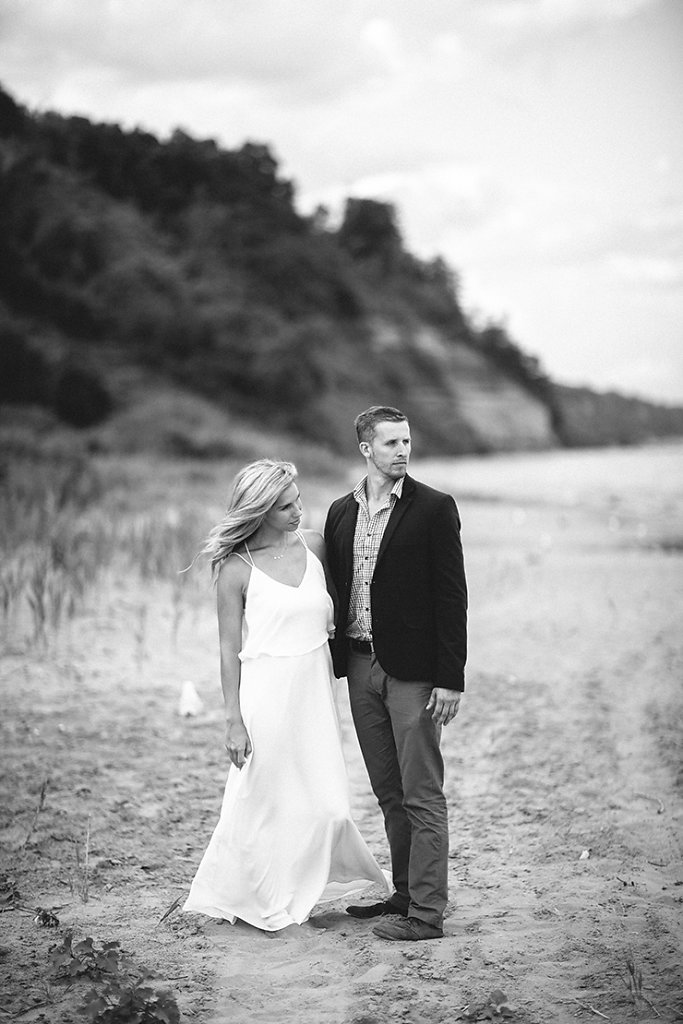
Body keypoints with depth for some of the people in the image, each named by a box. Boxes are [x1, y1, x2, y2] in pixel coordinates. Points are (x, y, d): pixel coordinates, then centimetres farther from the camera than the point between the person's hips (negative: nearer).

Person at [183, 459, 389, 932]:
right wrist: (234, 720, -7)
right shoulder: (236, 567, -8)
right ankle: (234, 896, 24)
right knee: (264, 804, 4)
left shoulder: (314, 546, 4)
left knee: (326, 804, 4)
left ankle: (297, 896, 24)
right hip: (267, 693, -5)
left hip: (316, 689, 5)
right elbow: (230, 649, -5)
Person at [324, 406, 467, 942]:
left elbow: (452, 595, -8)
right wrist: (332, 665, 11)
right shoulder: (341, 512, 11)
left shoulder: (434, 508, -5)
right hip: (360, 666, 6)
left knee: (422, 796, -2)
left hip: (413, 671, -5)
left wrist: (450, 678, -12)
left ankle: (426, 912, 1)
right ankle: (403, 893, 24)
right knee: (389, 794, 13)